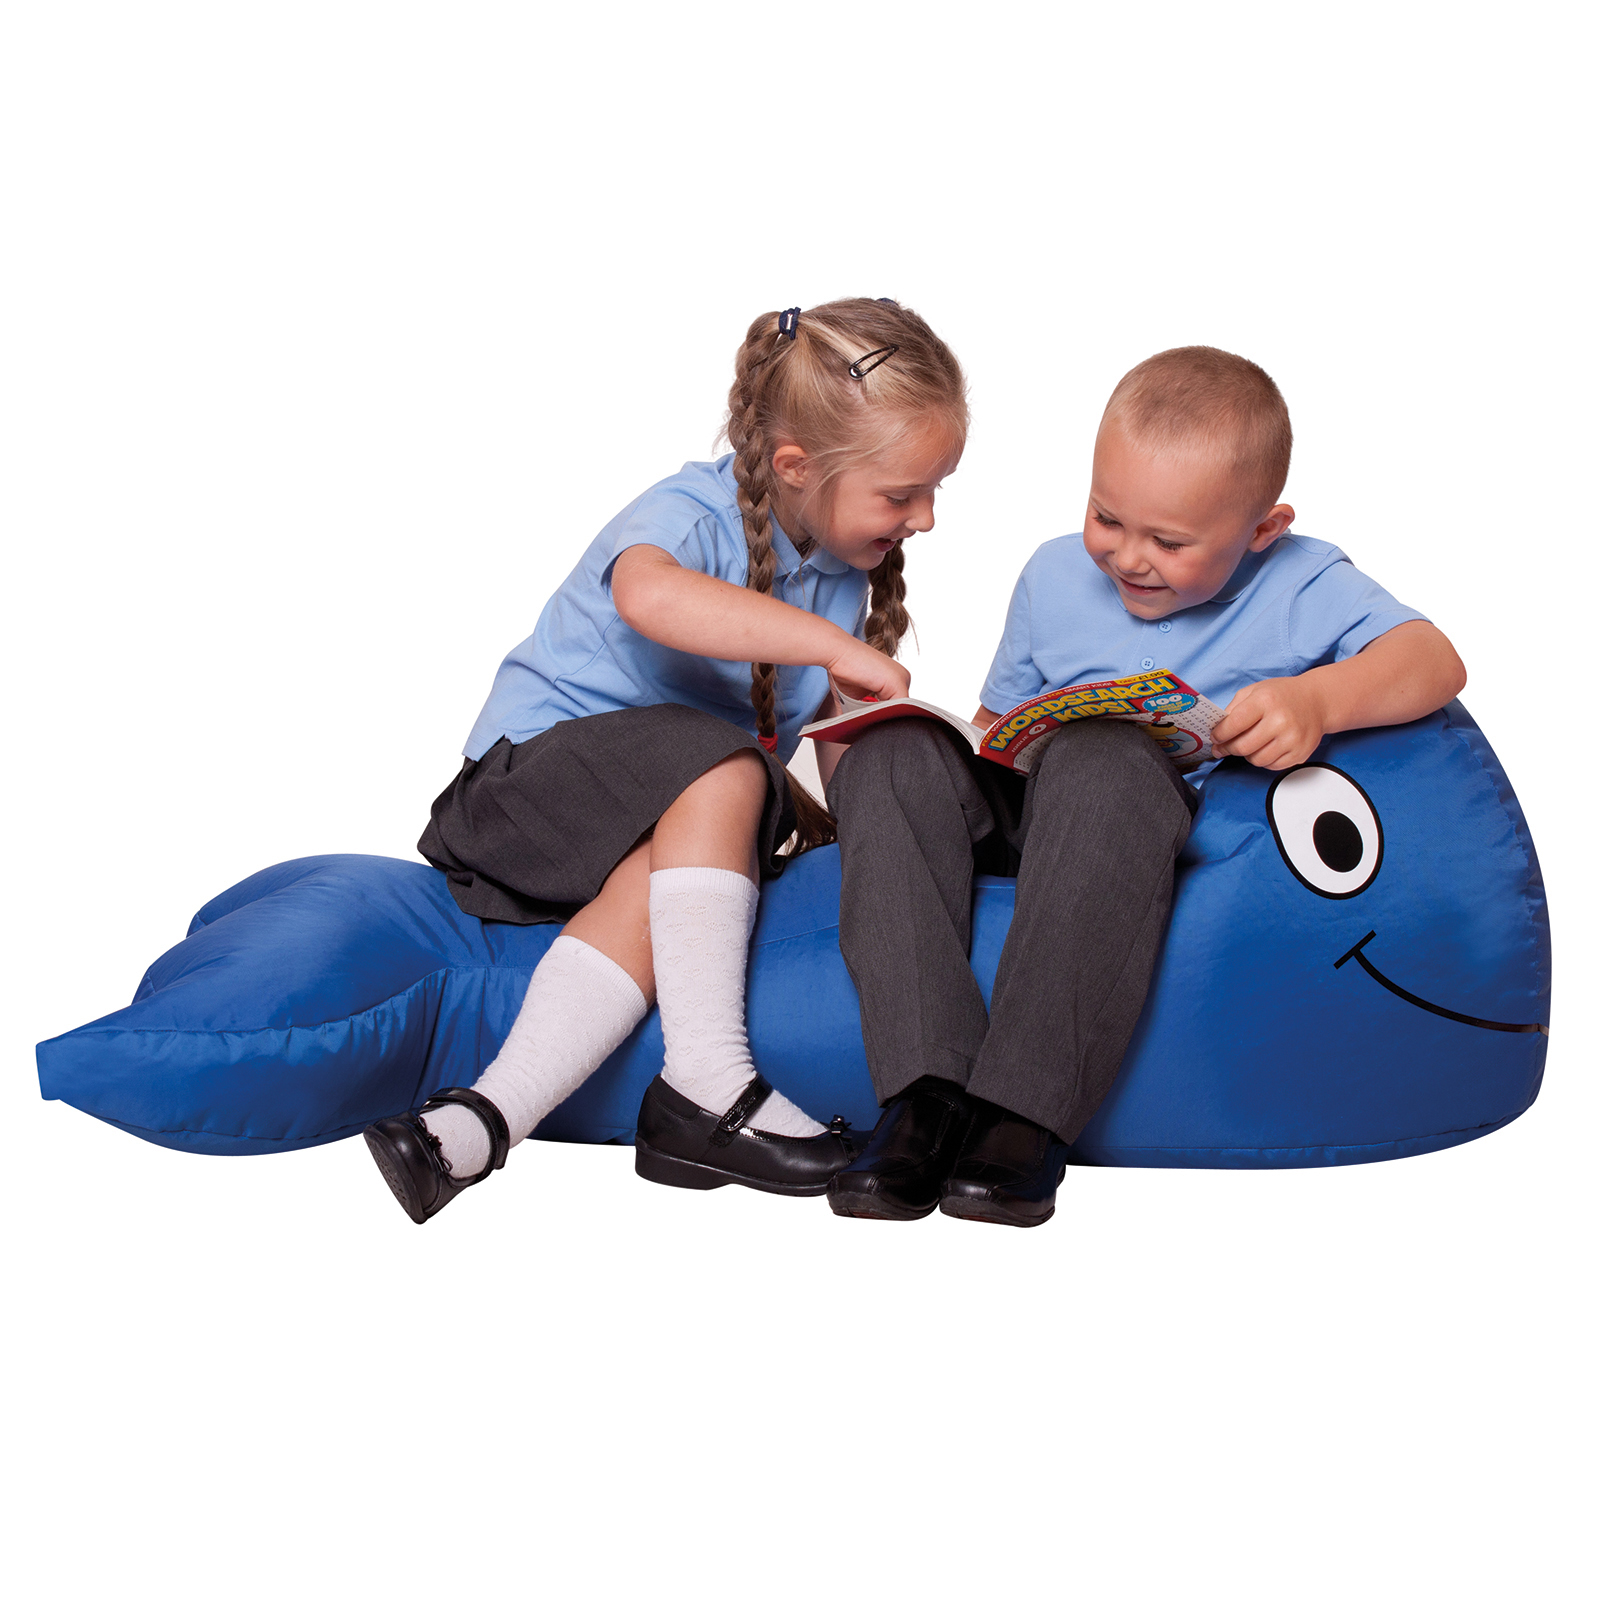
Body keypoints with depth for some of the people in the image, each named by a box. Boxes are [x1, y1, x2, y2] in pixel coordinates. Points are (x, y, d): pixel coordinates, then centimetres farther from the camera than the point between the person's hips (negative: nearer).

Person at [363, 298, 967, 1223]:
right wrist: (830, 644, -43)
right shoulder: (693, 515, -18)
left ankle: (490, 1116, -39)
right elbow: (650, 596, -45)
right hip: (542, 761, -6)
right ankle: (706, 1081, -33)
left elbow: (823, 719, 14)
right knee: (716, 770, -36)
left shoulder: (845, 570, 6)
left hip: (669, 824, 6)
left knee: (653, 885, -31)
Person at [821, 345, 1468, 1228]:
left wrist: (1319, 699, -33)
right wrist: (969, 754, -3)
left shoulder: (1299, 586, 3)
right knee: (892, 752, -24)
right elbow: (999, 720, 23)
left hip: (1171, 825, -4)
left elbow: (1435, 660, -12)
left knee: (1099, 756, -39)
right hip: (1022, 818, 5)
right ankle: (926, 1092, -34)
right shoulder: (1056, 575, 15)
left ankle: (1024, 1113, -38)